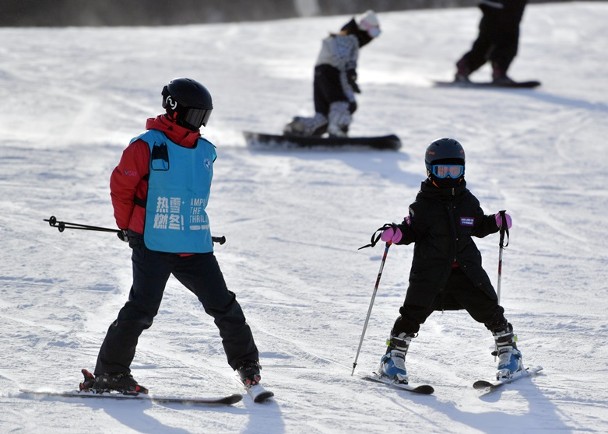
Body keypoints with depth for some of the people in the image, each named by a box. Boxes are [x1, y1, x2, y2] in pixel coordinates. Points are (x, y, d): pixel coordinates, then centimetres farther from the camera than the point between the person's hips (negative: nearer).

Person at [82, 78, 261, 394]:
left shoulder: (206, 152, 11)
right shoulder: (148, 146, -8)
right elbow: (121, 184, -2)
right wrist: (129, 227, 4)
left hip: (196, 247, 6)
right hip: (154, 246, -6)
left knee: (224, 305, 6)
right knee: (142, 309, -9)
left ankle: (246, 362, 22)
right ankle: (109, 373, 0)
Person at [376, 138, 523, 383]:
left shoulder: (468, 201, 8)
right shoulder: (423, 204, -3)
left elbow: (478, 227, 21)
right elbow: (411, 231, -1)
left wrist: (497, 222, 5)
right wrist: (394, 234, -20)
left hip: (466, 268, 3)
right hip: (430, 269, -3)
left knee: (488, 308, 2)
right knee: (414, 312, -11)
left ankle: (508, 351, 21)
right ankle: (394, 356, 4)